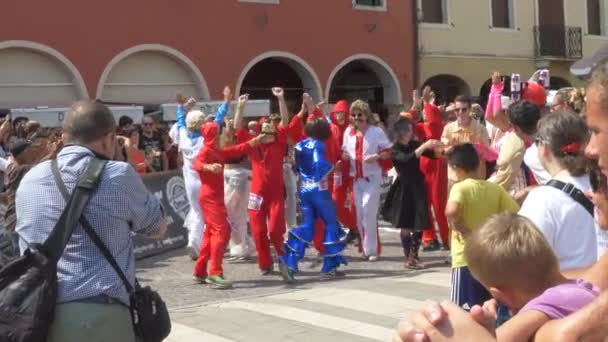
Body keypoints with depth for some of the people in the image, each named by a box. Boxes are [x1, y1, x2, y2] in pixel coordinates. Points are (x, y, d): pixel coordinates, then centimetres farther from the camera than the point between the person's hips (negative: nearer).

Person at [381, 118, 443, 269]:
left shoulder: (414, 144, 5)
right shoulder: (394, 149, -8)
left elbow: (433, 154, 1)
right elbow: (407, 159, -26)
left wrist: (442, 148, -18)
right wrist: (424, 146, -30)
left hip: (418, 187, 4)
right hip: (404, 189, -4)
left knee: (419, 225, 1)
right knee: (406, 226, -1)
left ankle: (414, 255, 14)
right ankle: (408, 258, 8)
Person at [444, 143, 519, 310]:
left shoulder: (460, 187, -10)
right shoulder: (495, 188, 5)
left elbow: (451, 211, -30)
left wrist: (462, 229, -14)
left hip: (466, 259, -5)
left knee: (465, 311, -1)